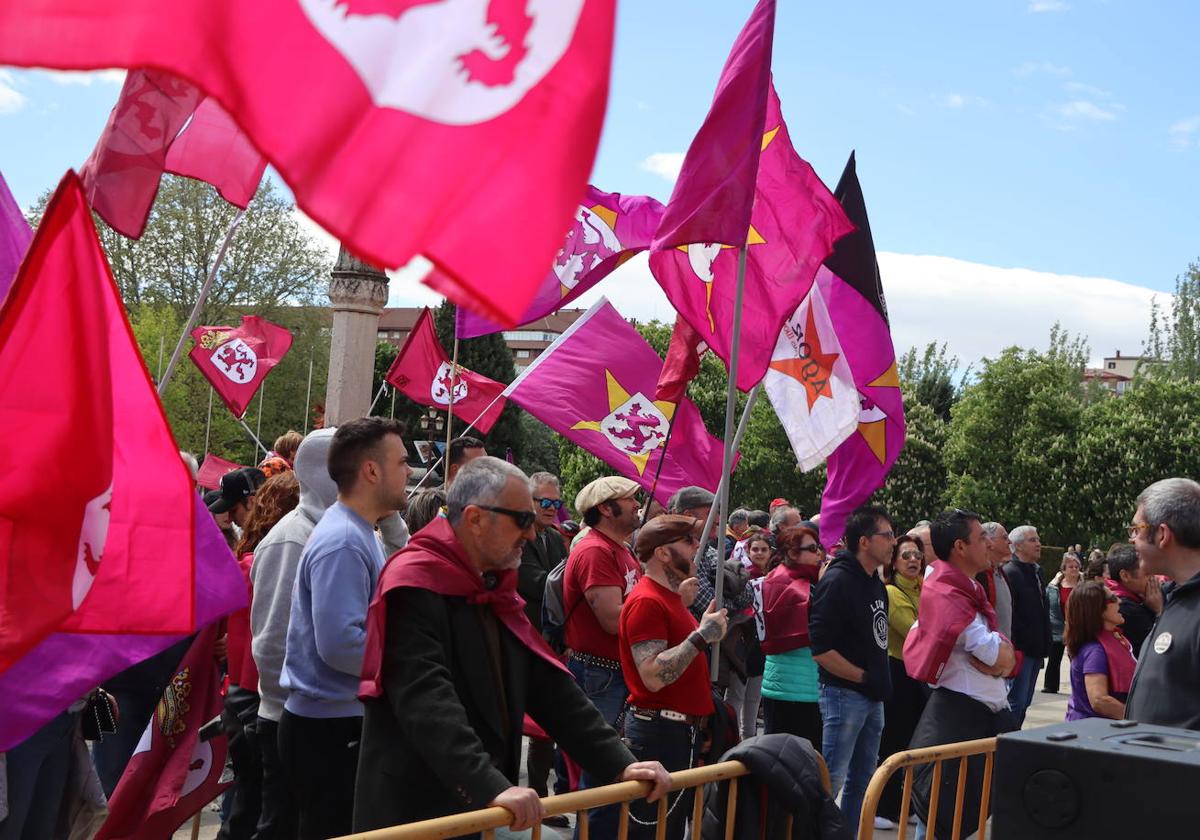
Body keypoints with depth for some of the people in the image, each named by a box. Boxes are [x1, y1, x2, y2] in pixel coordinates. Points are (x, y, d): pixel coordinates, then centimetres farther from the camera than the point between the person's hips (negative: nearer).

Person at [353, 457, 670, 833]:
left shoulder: (496, 590, 12)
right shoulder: (414, 587, -16)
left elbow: (550, 687, 12)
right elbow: (426, 701, -28)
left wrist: (620, 763, 4)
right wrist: (491, 786, -37)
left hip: (479, 808, 8)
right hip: (412, 811, -8)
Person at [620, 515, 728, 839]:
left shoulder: (670, 596, 14)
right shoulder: (646, 601, -17)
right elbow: (653, 676, -26)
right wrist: (702, 636, -24)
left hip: (682, 728, 10)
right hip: (658, 730, -10)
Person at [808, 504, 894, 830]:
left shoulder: (876, 584, 12)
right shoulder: (837, 581, -16)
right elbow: (820, 649, -21)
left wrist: (881, 679, 10)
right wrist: (862, 677, -15)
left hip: (872, 697, 9)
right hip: (844, 694, -9)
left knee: (862, 779, 15)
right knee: (832, 778, -6)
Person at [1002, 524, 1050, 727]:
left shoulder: (1036, 572, 17)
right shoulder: (1010, 573, -13)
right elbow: (1008, 615, -19)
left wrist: (1044, 645, 19)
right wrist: (1015, 647, -22)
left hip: (1035, 650, 9)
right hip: (1020, 649, -9)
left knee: (1024, 702, 13)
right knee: (1017, 702, -9)